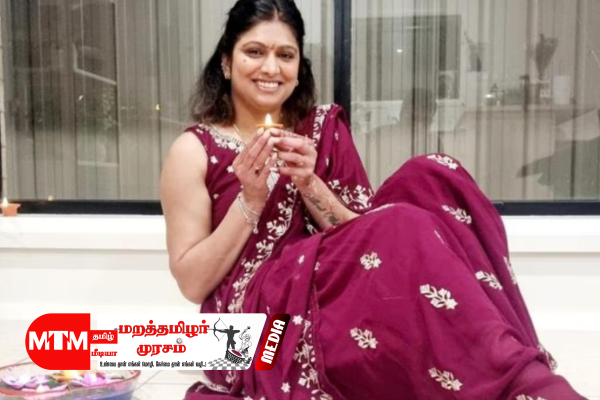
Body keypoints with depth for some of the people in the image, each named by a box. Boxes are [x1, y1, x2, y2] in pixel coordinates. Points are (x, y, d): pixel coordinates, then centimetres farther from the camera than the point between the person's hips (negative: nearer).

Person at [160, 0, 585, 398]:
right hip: (256, 317, -4)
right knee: (402, 234, -31)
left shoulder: (325, 128, 11)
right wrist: (250, 200, -12)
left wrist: (308, 184, -9)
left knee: (431, 179, -20)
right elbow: (192, 283, -2)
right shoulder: (194, 150, 1)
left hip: (335, 295, 4)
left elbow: (364, 237, 7)